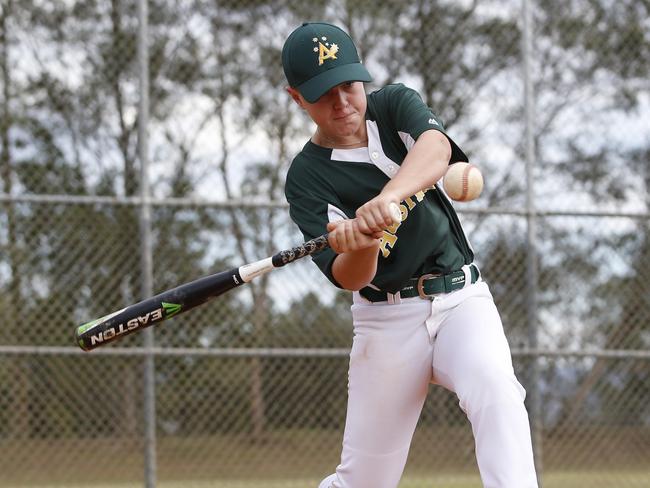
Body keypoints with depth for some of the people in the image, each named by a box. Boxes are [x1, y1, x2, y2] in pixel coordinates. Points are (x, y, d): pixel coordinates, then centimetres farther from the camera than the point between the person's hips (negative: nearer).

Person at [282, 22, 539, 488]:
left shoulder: (395, 104, 1)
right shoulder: (307, 178, -6)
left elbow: (436, 147, -24)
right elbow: (350, 279, -15)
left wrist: (388, 197, -43)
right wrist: (358, 245, -40)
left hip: (461, 297, 1)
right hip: (387, 318, -1)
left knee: (495, 388, -30)